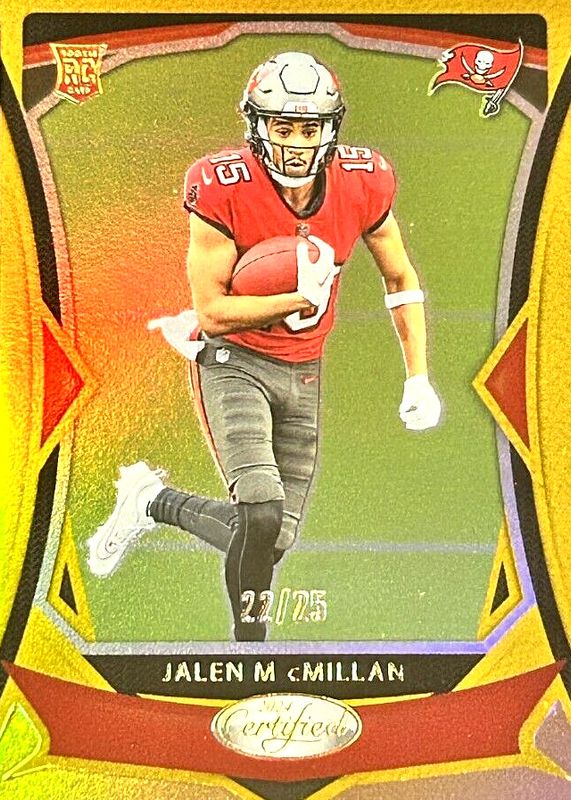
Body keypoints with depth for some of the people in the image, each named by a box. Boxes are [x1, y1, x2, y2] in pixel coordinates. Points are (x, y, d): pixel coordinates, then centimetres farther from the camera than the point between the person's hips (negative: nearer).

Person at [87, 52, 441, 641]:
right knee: (263, 514, -20)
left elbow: (401, 278, 7)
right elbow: (211, 311, -17)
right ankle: (249, 638, 10)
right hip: (234, 363, -4)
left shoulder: (362, 183, -8)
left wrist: (418, 379, 4)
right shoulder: (224, 189, -19)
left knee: (276, 538, 6)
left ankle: (153, 503, 29)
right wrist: (302, 296, -27)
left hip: (303, 374, 5)